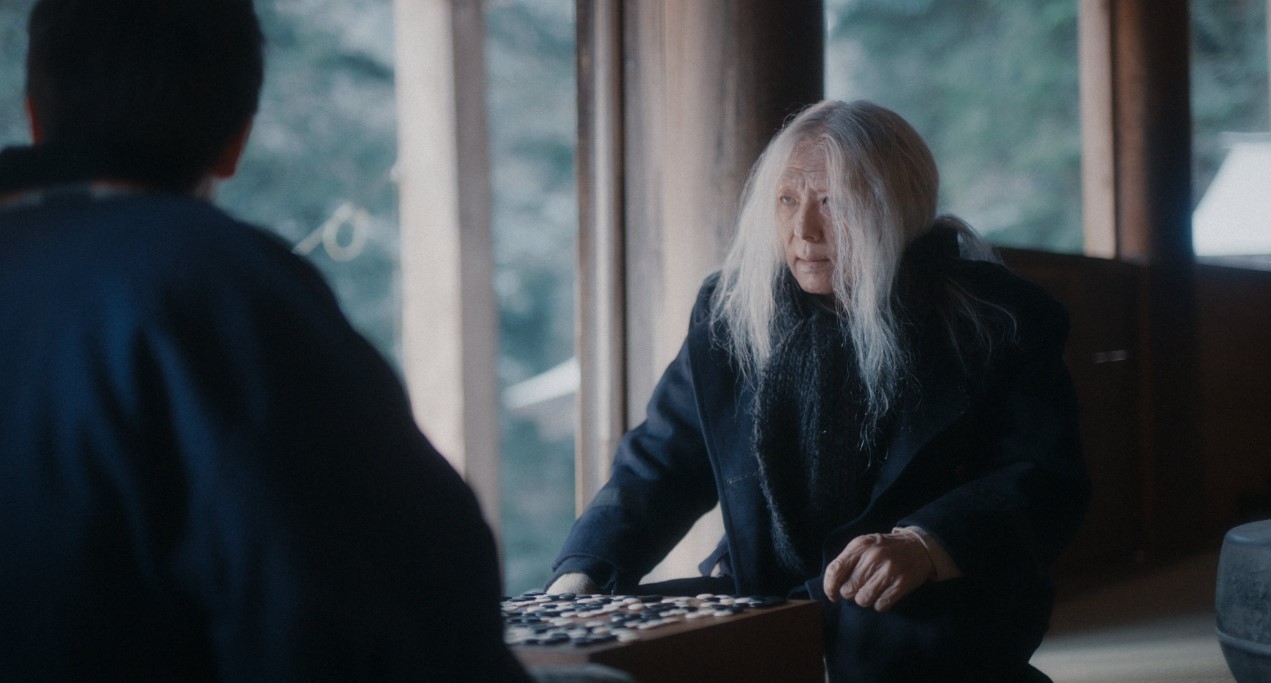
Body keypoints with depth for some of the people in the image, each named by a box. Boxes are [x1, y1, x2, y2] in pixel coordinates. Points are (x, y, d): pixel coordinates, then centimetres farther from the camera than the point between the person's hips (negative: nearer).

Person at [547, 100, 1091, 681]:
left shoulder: (998, 320, -3)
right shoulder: (730, 314, 8)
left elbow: (1045, 480, -12)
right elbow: (658, 464, 8)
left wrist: (922, 546, -32)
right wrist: (582, 575, -11)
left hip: (934, 603, -4)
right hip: (766, 592, 4)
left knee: (884, 636, -38)